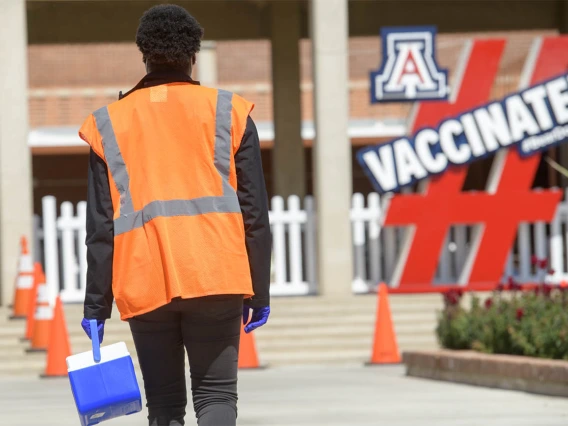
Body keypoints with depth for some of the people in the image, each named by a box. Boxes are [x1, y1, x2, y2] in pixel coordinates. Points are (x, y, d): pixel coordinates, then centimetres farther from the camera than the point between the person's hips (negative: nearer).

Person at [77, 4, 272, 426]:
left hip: (144, 284, 1)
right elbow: (255, 212, 4)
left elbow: (101, 227, 5)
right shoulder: (228, 113, 7)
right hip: (216, 279, -1)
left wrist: (96, 306, 6)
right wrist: (259, 292, 8)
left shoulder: (109, 124, 9)